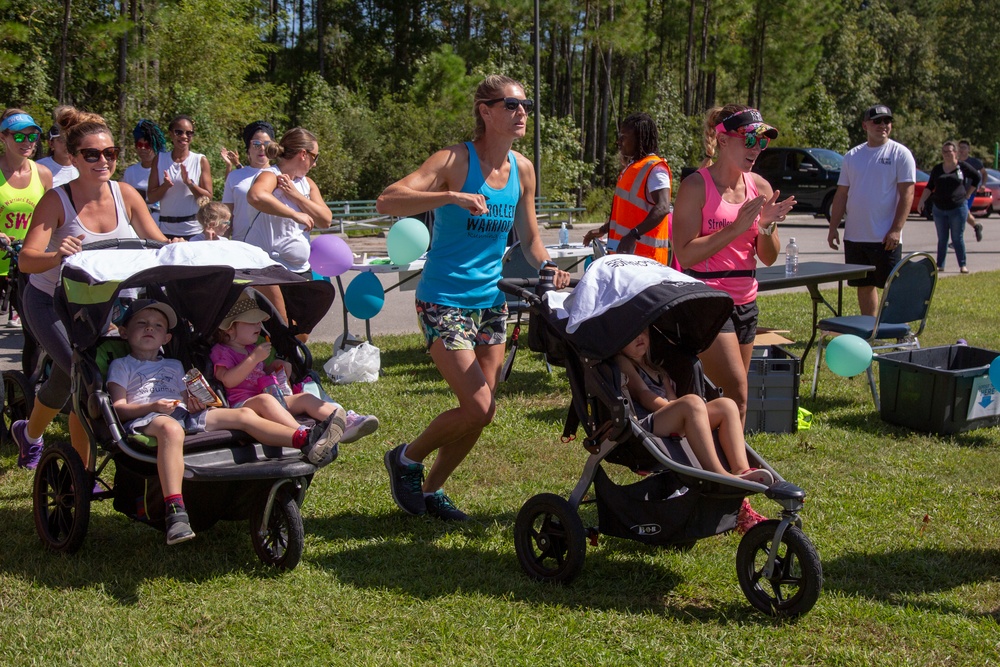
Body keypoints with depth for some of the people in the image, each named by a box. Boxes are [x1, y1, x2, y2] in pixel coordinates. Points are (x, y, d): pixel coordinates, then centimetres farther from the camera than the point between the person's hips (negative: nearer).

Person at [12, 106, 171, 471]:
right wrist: (57, 255, -51)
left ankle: (30, 433, 38)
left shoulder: (125, 194, -10)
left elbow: (159, 245, -7)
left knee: (68, 377, 10)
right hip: (51, 302, -4)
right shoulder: (57, 200, -21)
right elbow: (26, 260, -29)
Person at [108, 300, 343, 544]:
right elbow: (119, 408, 4)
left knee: (244, 414, -12)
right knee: (171, 428, -44)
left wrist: (195, 404, 1)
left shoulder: (174, 366, 34)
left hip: (186, 416, 6)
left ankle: (305, 440, -31)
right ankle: (175, 513, -59)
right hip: (145, 421, -6)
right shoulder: (121, 366, 17)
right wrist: (154, 406, -14)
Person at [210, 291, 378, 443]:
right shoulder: (221, 351, -1)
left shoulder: (252, 348, 28)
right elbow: (228, 380, -17)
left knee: (305, 398, -6)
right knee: (264, 399, -39)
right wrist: (254, 358, -21)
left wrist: (274, 365, 15)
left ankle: (347, 421, -26)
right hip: (241, 404, -9)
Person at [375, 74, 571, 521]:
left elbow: (528, 238, 15)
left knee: (484, 411, 8)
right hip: (445, 300, -7)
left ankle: (431, 490, 29)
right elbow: (386, 202, -26)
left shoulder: (522, 169, 5)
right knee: (477, 408, -13)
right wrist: (451, 197, -36)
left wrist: (548, 268, -5)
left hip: (491, 300, 7)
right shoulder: (455, 161, -14)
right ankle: (406, 460, 13)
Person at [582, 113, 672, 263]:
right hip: (625, 253, 9)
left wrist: (634, 234, -35)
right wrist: (603, 230, 23)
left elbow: (663, 208, -26)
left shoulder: (655, 169, -13)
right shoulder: (630, 167, 17)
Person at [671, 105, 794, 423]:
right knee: (736, 397, -13)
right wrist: (737, 226, -20)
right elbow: (685, 254, -18)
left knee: (730, 394, 7)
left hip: (745, 300, 6)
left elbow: (769, 258, 11)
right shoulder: (696, 185, -9)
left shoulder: (759, 187, 8)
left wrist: (766, 227, -9)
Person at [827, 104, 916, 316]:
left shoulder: (900, 154, -2)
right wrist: (833, 227, 7)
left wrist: (896, 229, -16)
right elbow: (841, 194, 14)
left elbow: (907, 194, -8)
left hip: (886, 239, -5)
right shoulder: (853, 155, 11)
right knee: (864, 286, 11)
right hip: (854, 236, 5)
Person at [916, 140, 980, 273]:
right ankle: (940, 265, 11)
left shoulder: (963, 167, -1)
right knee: (942, 239, 7)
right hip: (939, 209, 3)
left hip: (958, 207, -3)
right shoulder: (937, 168, 7)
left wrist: (968, 194, 5)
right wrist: (922, 201, -3)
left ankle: (963, 265, 8)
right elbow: (929, 187, 9)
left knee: (958, 238, 1)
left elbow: (977, 178, 9)